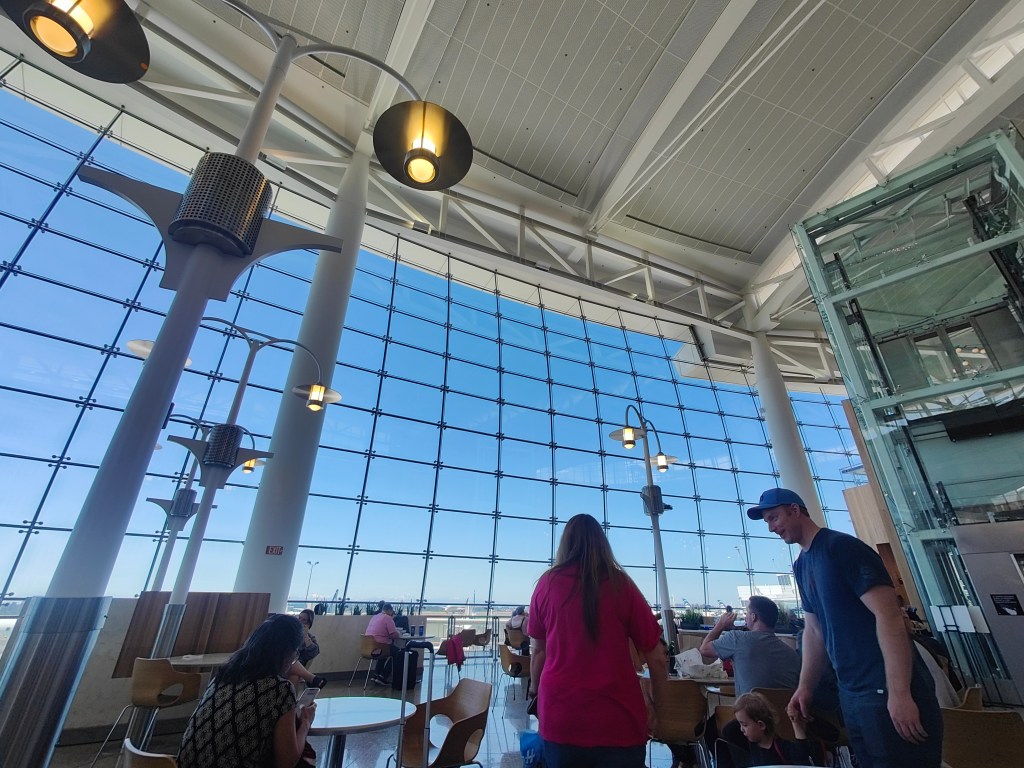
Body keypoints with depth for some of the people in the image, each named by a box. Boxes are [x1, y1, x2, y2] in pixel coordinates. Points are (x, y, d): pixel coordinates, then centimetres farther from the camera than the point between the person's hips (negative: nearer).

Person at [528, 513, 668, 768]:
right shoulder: (621, 584, -4)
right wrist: (658, 707, 13)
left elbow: (538, 650, 9)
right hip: (618, 719, -1)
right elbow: (657, 657, -1)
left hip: (560, 717, 2)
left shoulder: (546, 584, -1)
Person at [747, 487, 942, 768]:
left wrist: (899, 694, -24)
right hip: (851, 693, 8)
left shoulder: (841, 546, -15)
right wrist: (805, 686, 11)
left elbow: (888, 615, -20)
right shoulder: (801, 566, 10)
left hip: (888, 691, -8)